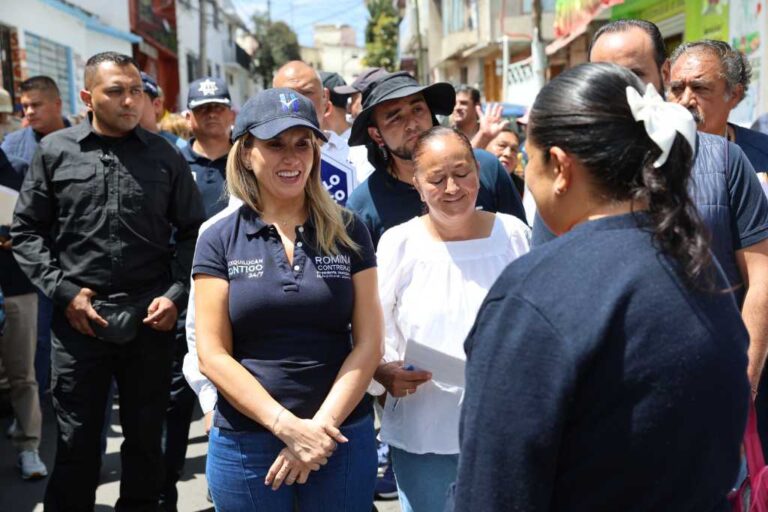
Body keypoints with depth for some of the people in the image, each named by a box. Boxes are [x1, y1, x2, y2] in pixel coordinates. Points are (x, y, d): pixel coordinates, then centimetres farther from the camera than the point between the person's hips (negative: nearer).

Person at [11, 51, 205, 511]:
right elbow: (27, 231, 5)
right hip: (78, 317, -1)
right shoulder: (55, 151, 2)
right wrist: (63, 291, -6)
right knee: (77, 440, 8)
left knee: (146, 438, 12)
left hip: (150, 318, 1)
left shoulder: (164, 155, 4)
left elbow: (192, 231, 7)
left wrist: (177, 294, -4)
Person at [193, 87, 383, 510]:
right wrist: (288, 426, -14)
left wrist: (322, 426, -11)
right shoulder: (219, 240, -1)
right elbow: (212, 356, -5)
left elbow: (368, 343, -1)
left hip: (342, 436, 1)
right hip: (245, 442, 0)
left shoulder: (348, 233, 1)